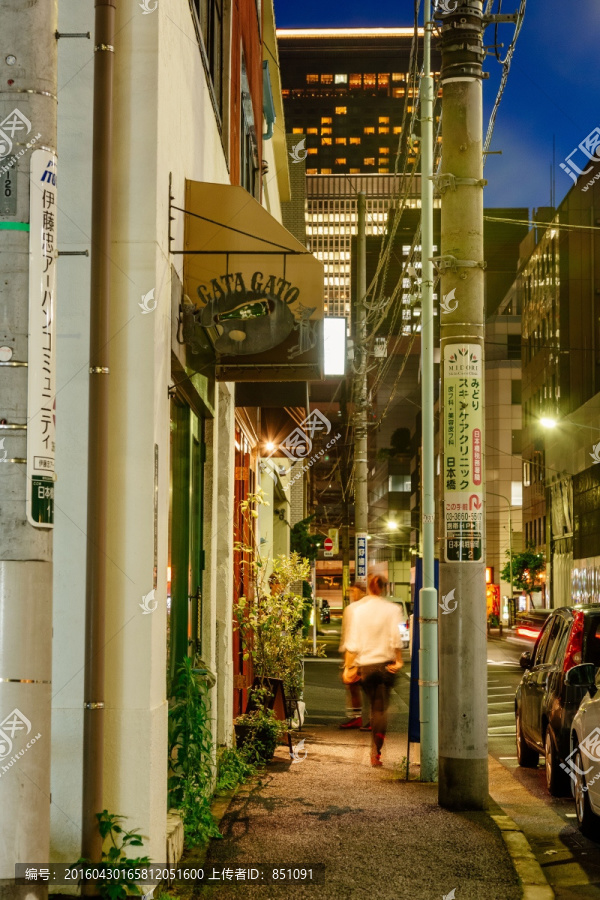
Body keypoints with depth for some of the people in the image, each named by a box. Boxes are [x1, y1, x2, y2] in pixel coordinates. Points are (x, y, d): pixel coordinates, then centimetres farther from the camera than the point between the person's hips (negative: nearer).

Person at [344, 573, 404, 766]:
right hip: (386, 662, -2)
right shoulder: (392, 609, -4)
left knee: (374, 706, 19)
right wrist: (399, 660, 0)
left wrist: (348, 667, 3)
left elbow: (353, 642, -1)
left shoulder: (359, 610, 0)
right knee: (381, 708, 3)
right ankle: (376, 751, -9)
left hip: (365, 664, 2)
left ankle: (375, 750, 24)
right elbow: (396, 638, -11)